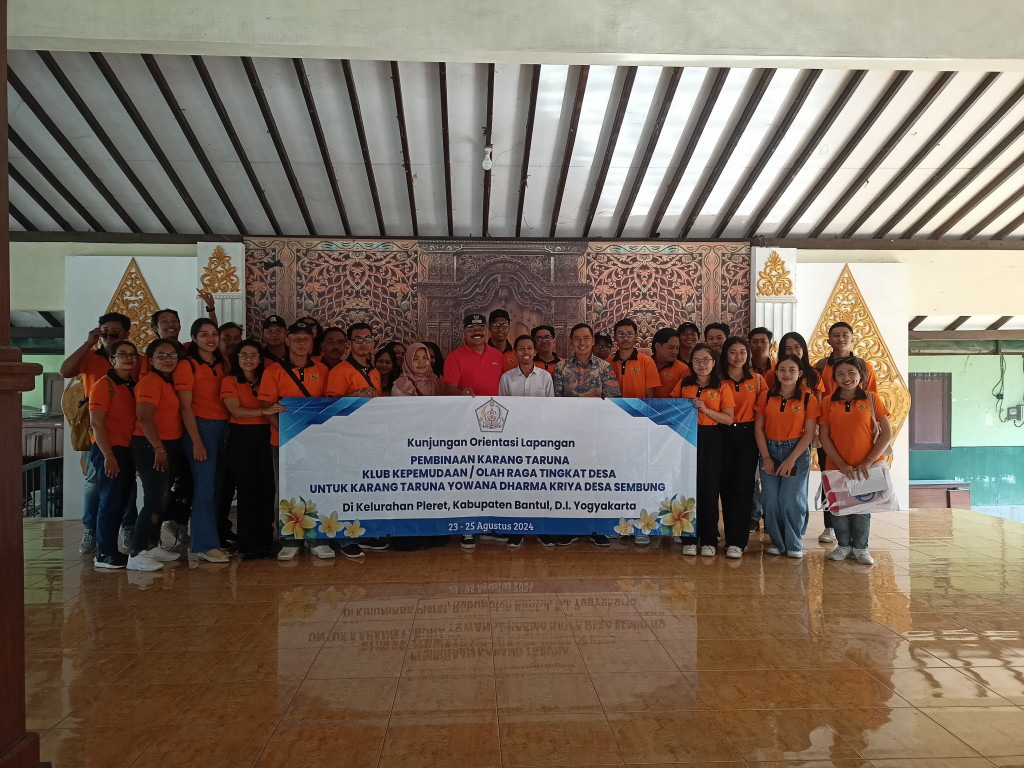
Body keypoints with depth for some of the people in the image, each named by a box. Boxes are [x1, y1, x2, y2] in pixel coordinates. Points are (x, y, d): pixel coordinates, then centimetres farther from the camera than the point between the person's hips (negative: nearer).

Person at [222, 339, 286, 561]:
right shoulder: (230, 381, 3)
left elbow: (276, 408, 16)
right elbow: (236, 411, -11)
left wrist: (276, 410, -7)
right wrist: (264, 411, -24)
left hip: (265, 437, 3)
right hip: (241, 439, -3)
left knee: (267, 489, -1)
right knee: (247, 490, -1)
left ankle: (265, 541, 11)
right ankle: (247, 545, 9)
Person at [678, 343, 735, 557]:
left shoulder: (722, 388, 2)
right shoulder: (684, 385, 8)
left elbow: (729, 419, -4)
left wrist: (706, 410, -15)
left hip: (711, 440, -1)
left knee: (709, 489, 0)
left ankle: (709, 541, 11)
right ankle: (689, 539, 11)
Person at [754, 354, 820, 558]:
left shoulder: (808, 398, -3)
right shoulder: (766, 396, 3)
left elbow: (809, 433, -4)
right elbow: (758, 428, 3)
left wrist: (791, 460, -12)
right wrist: (766, 457, -6)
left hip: (797, 452, -2)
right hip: (770, 451, 2)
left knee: (791, 500, -6)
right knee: (771, 500, 0)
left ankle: (794, 545, 12)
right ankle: (777, 542, 16)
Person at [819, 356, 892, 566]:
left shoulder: (871, 399, -2)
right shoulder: (829, 402, 0)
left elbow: (887, 433, -3)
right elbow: (824, 437, -1)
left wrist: (869, 461, -11)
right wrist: (842, 464, -10)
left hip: (866, 467, -1)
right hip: (836, 467, 1)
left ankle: (860, 548, 27)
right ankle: (843, 545, 28)